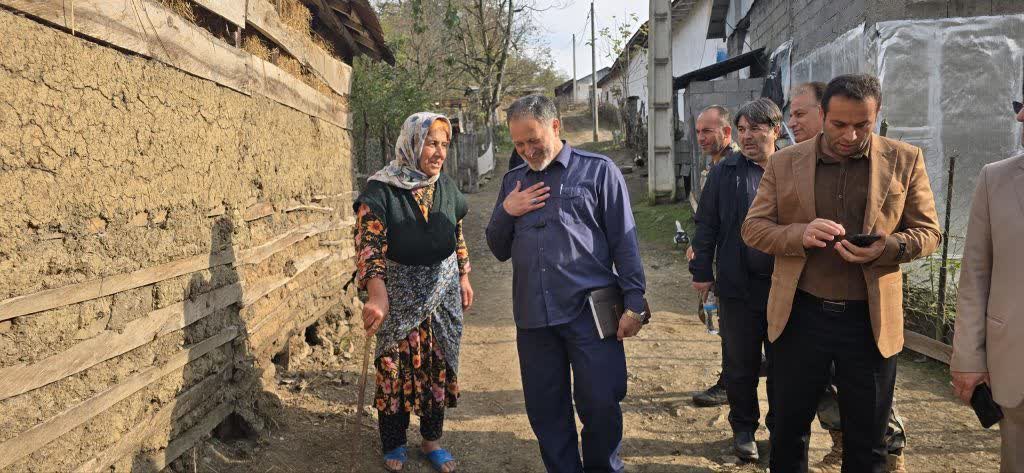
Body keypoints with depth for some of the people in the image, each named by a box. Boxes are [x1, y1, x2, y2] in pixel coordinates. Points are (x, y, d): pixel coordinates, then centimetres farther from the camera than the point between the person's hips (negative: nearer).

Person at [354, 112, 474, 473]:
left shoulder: (447, 187, 2)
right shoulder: (381, 190, -16)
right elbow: (369, 242, -26)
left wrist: (463, 277, 15)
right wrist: (377, 295, -38)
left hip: (443, 294, 5)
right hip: (398, 296, -4)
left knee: (438, 365, 11)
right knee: (395, 368, 5)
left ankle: (432, 439, 27)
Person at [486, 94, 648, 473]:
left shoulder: (598, 171, 2)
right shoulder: (513, 181, 15)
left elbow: (624, 242, 0)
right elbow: (499, 250, 19)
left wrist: (634, 302, -7)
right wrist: (506, 212, 0)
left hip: (590, 311, -4)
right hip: (532, 315, 4)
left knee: (600, 405, -1)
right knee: (545, 410, 10)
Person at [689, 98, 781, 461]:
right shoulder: (725, 172, 0)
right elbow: (706, 224, 2)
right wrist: (702, 270, -1)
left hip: (785, 285, 1)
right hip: (738, 285, 0)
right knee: (741, 364, 11)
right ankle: (743, 428, 28)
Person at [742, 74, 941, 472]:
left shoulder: (905, 160, 0)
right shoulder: (784, 163, 1)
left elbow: (928, 232, 4)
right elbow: (753, 228, 1)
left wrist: (889, 247, -19)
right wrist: (800, 234, -19)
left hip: (871, 320, 0)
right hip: (800, 316, 0)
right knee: (788, 431, 13)